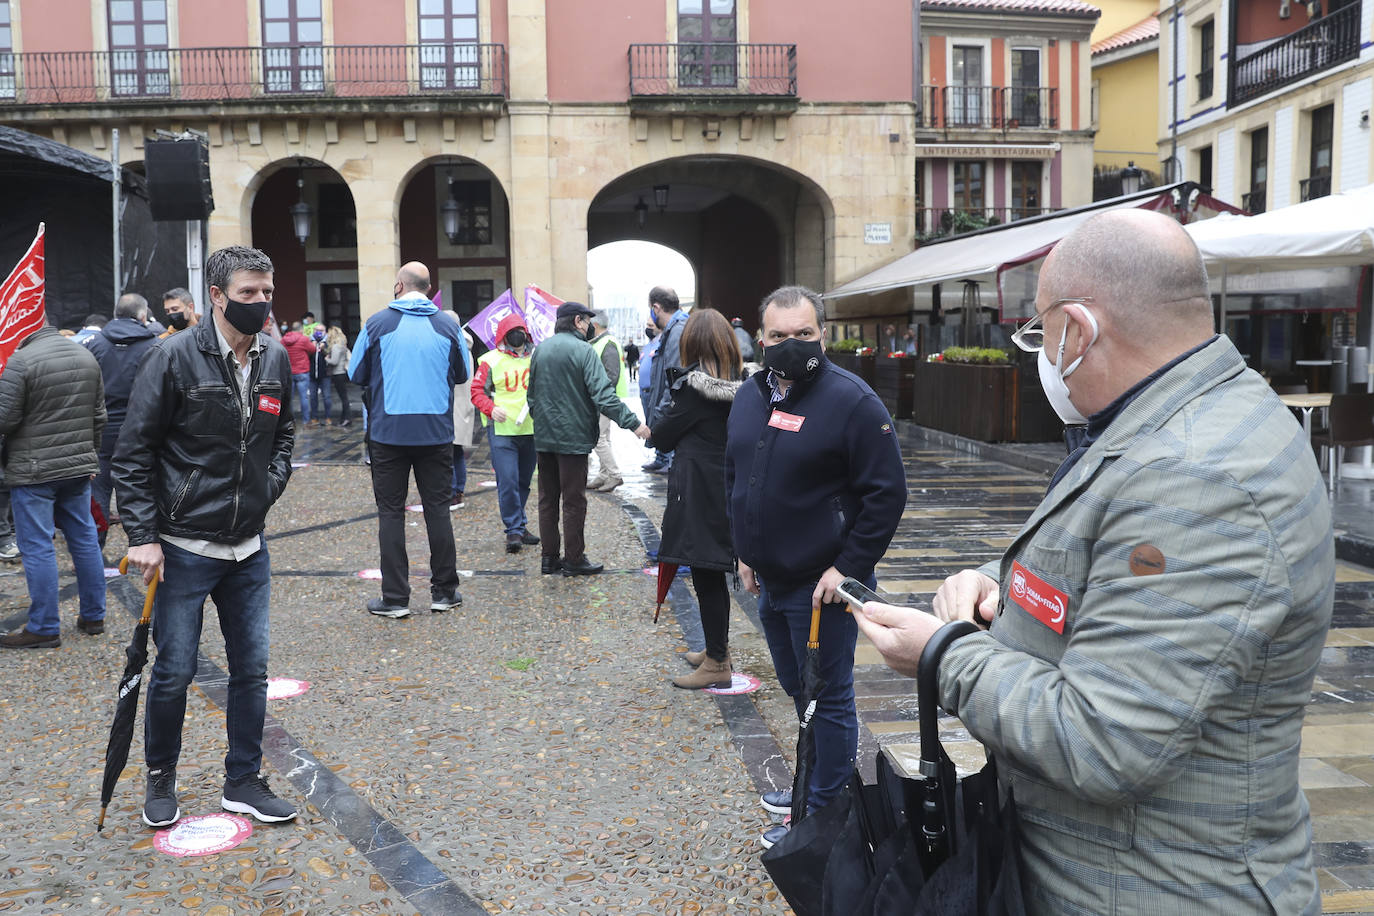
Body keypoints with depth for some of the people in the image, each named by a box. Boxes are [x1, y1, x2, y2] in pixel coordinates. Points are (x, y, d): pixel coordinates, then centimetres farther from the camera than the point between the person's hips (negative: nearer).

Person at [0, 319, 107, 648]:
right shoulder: (86, 355, 6)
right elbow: (99, 415, 12)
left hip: (34, 470, -7)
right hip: (79, 466, 7)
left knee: (37, 547, 0)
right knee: (84, 539, 13)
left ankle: (44, 628, 6)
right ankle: (93, 616, 21)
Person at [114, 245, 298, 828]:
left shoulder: (275, 360, 4)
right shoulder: (175, 358, -11)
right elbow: (133, 453, -9)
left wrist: (272, 482, 3)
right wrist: (143, 536, -13)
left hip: (249, 549, 5)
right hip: (184, 549, -5)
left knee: (251, 669, 10)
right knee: (174, 671, 5)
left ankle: (243, 781, 25)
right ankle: (161, 780, 28)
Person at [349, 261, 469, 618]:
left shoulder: (377, 324, -4)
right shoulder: (448, 325, 1)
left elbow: (356, 375, 4)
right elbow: (462, 374, 12)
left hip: (388, 431, -2)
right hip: (436, 431, 2)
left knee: (390, 511, 5)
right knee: (437, 508, 10)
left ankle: (395, 598, 6)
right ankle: (444, 591, 15)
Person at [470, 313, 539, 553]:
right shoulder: (491, 360, -2)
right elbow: (476, 390, -1)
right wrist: (491, 409, -17)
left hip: (531, 430, 4)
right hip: (502, 431, -4)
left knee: (524, 481, 13)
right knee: (508, 481, -10)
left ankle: (518, 526, 25)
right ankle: (514, 529, -2)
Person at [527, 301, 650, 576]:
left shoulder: (539, 350, 8)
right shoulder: (582, 350, -12)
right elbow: (603, 395, -20)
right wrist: (632, 422, -21)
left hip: (543, 437, 6)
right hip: (573, 437, -6)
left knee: (547, 499, 13)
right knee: (574, 500, 2)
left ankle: (549, 557, 18)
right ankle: (573, 559, 8)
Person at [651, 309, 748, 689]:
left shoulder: (693, 386, -17)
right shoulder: (738, 384, 5)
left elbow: (662, 436, -9)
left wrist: (654, 429, 12)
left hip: (698, 492, -8)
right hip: (727, 487, 8)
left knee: (706, 576, -1)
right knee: (714, 575, 19)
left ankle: (717, 664, 6)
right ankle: (717, 648, 33)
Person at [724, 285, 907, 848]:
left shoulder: (851, 401, -15)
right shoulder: (750, 397, 7)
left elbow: (886, 494, -17)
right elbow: (734, 479, 19)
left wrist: (848, 569, -18)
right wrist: (744, 552, 13)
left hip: (821, 586, -8)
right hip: (769, 581, 8)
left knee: (828, 700, 4)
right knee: (798, 690, 21)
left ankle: (823, 814, 17)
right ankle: (815, 784, 40)